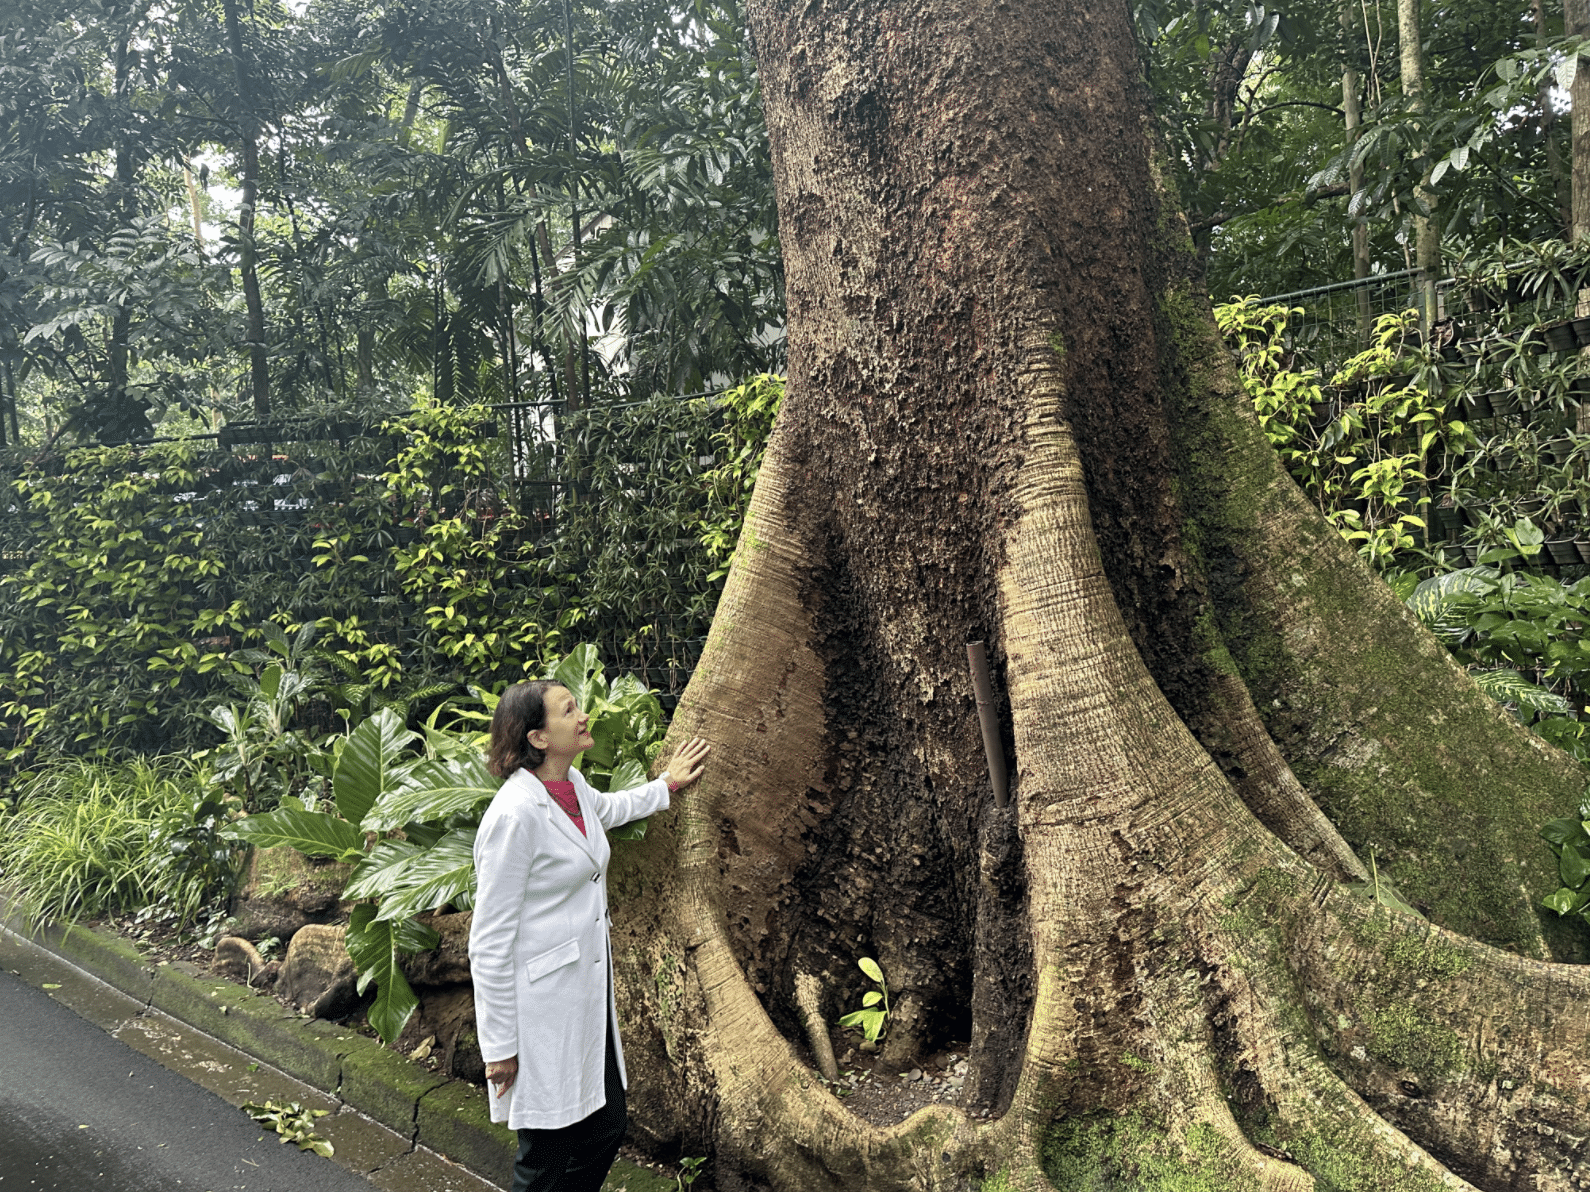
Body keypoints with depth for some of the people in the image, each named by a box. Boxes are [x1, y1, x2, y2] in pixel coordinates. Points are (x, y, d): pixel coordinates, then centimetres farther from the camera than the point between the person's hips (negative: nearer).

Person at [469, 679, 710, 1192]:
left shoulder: (573, 784, 3)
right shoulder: (515, 813, -23)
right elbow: (490, 942, -19)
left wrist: (666, 785, 37)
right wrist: (499, 1047, -15)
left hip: (588, 993, 9)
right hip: (542, 1004, -9)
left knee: (606, 1126, 17)